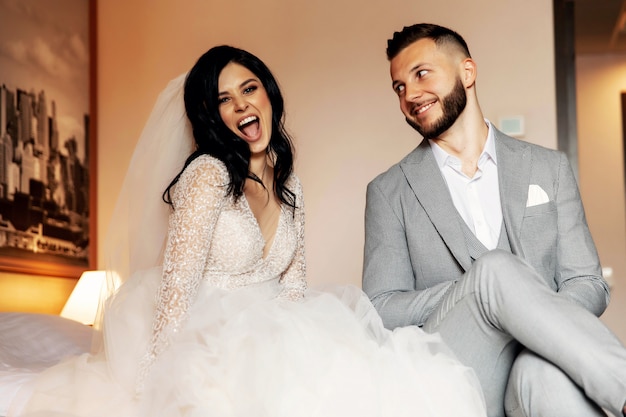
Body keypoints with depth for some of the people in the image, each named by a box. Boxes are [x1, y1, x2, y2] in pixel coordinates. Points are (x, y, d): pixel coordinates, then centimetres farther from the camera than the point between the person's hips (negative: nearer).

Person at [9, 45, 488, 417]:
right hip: (208, 345, -6)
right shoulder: (209, 174, -13)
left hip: (266, 339, 6)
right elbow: (176, 291, -17)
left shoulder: (288, 185, 10)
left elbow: (293, 286, 10)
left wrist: (295, 347, -7)